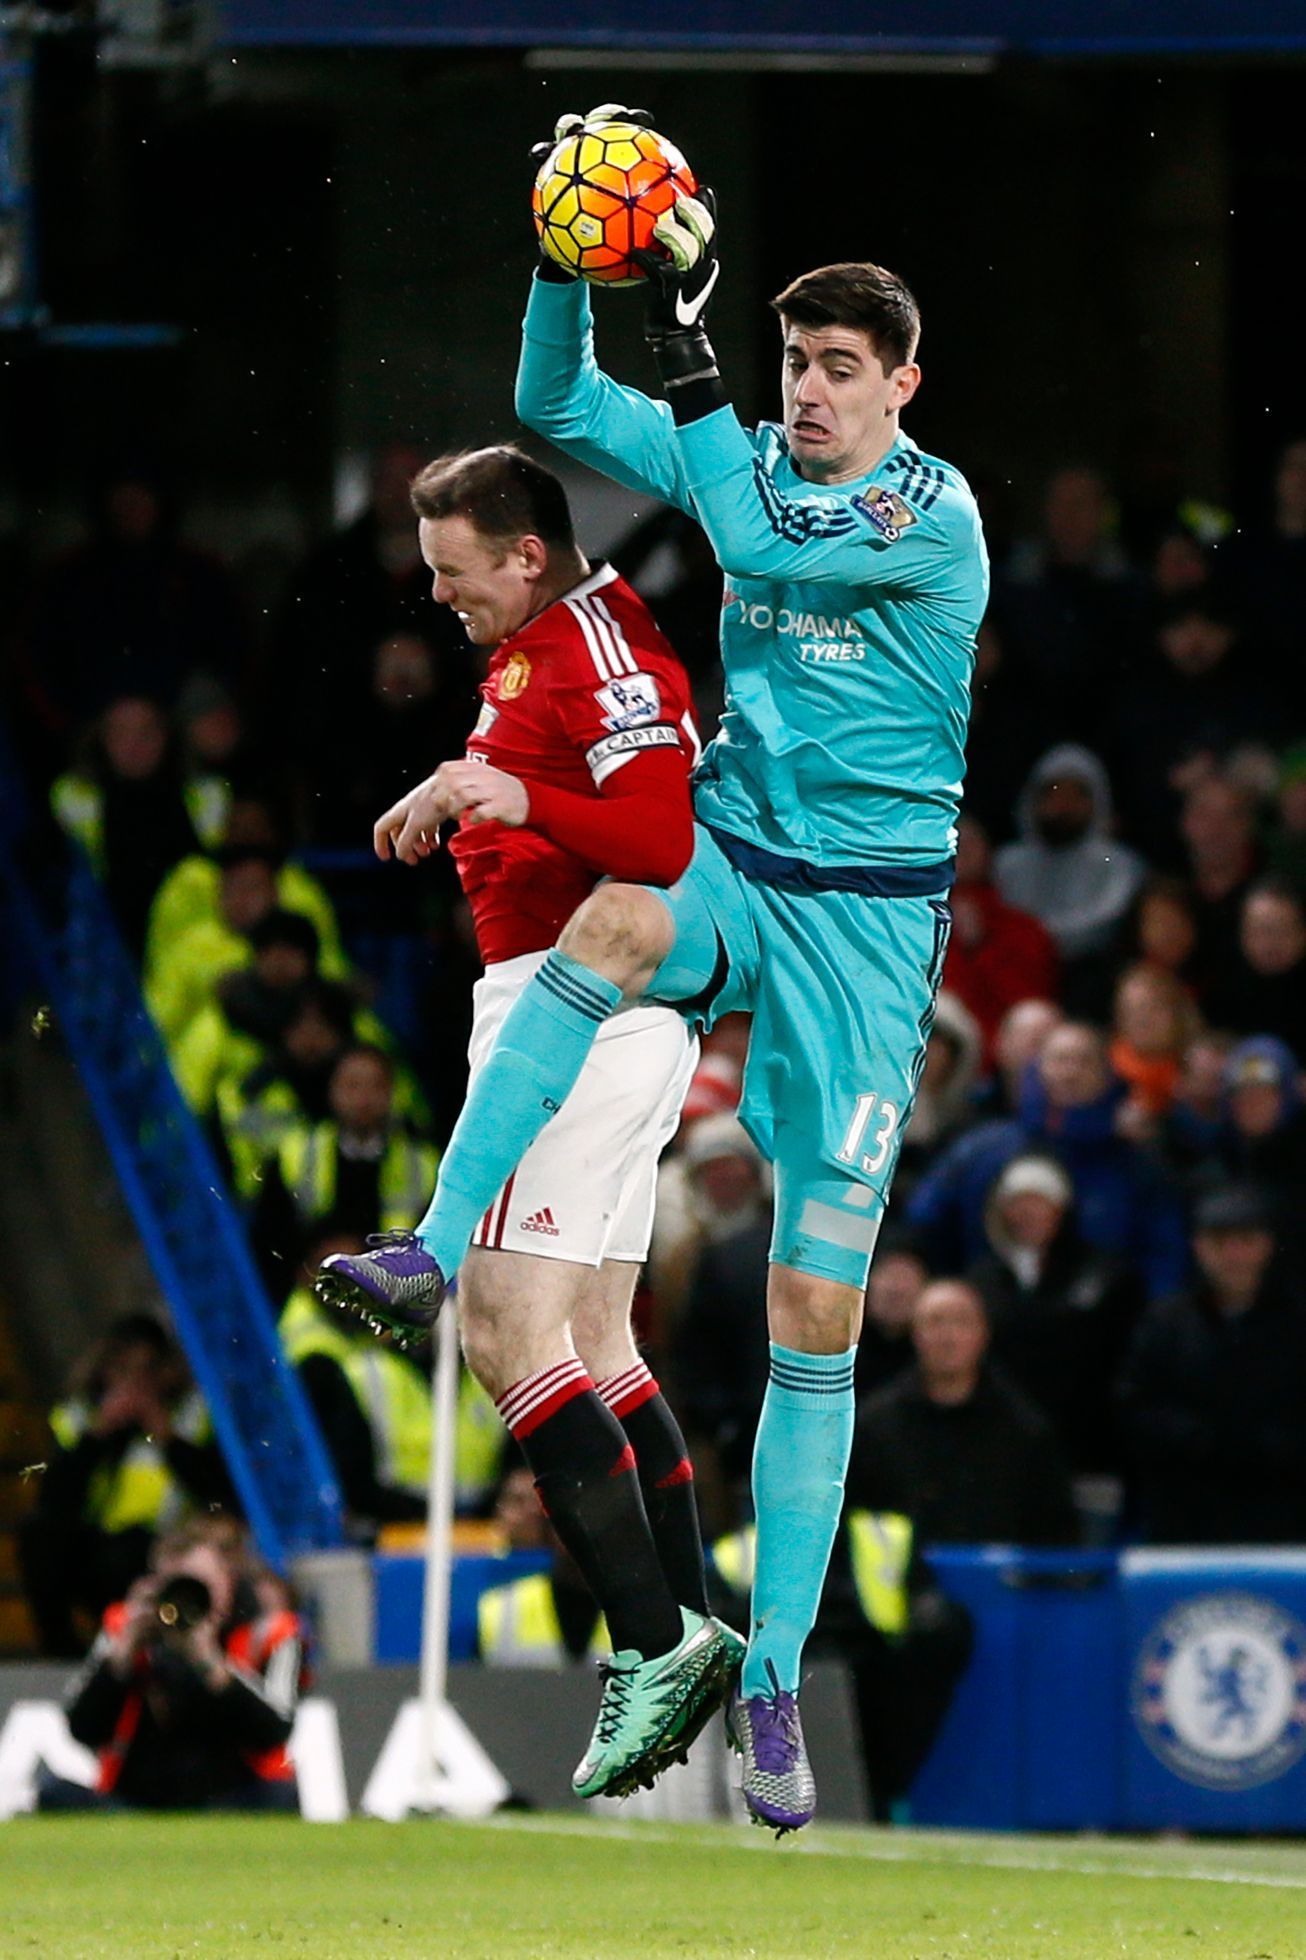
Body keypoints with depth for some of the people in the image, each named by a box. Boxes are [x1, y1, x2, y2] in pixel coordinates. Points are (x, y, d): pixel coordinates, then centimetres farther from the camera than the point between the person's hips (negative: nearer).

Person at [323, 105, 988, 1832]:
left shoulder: (937, 513, -11)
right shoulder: (755, 461, 7)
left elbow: (751, 541, -23)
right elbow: (557, 408, 9)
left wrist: (684, 337, -20)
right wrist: (570, 265, -9)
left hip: (868, 911, -4)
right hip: (733, 860, 4)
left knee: (818, 1317, -5)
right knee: (615, 920, -37)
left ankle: (773, 1682, 1)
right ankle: (441, 1244, -41)